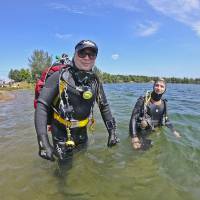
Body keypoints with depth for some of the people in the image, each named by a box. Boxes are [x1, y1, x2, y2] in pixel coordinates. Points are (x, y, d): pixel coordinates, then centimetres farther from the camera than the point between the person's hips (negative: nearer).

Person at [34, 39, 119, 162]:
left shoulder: (95, 81, -5)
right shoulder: (60, 76, -18)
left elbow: (104, 106, 4)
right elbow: (42, 105, -21)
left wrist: (112, 131, -1)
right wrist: (43, 141, -29)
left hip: (82, 132, 4)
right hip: (61, 132, -4)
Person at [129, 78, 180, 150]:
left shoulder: (163, 103, -2)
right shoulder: (143, 100, -19)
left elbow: (166, 119, 14)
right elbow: (133, 118, -20)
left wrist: (174, 131, 12)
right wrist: (134, 137, -26)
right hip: (142, 134, -5)